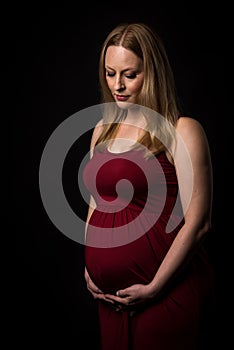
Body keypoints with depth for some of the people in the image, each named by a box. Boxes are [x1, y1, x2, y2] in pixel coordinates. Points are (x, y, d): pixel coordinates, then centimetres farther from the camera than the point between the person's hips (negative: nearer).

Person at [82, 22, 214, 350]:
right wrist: (89, 267, 8)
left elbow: (198, 223, -15)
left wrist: (155, 287, -13)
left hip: (167, 294, -6)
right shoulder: (103, 129, 9)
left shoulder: (182, 131, -11)